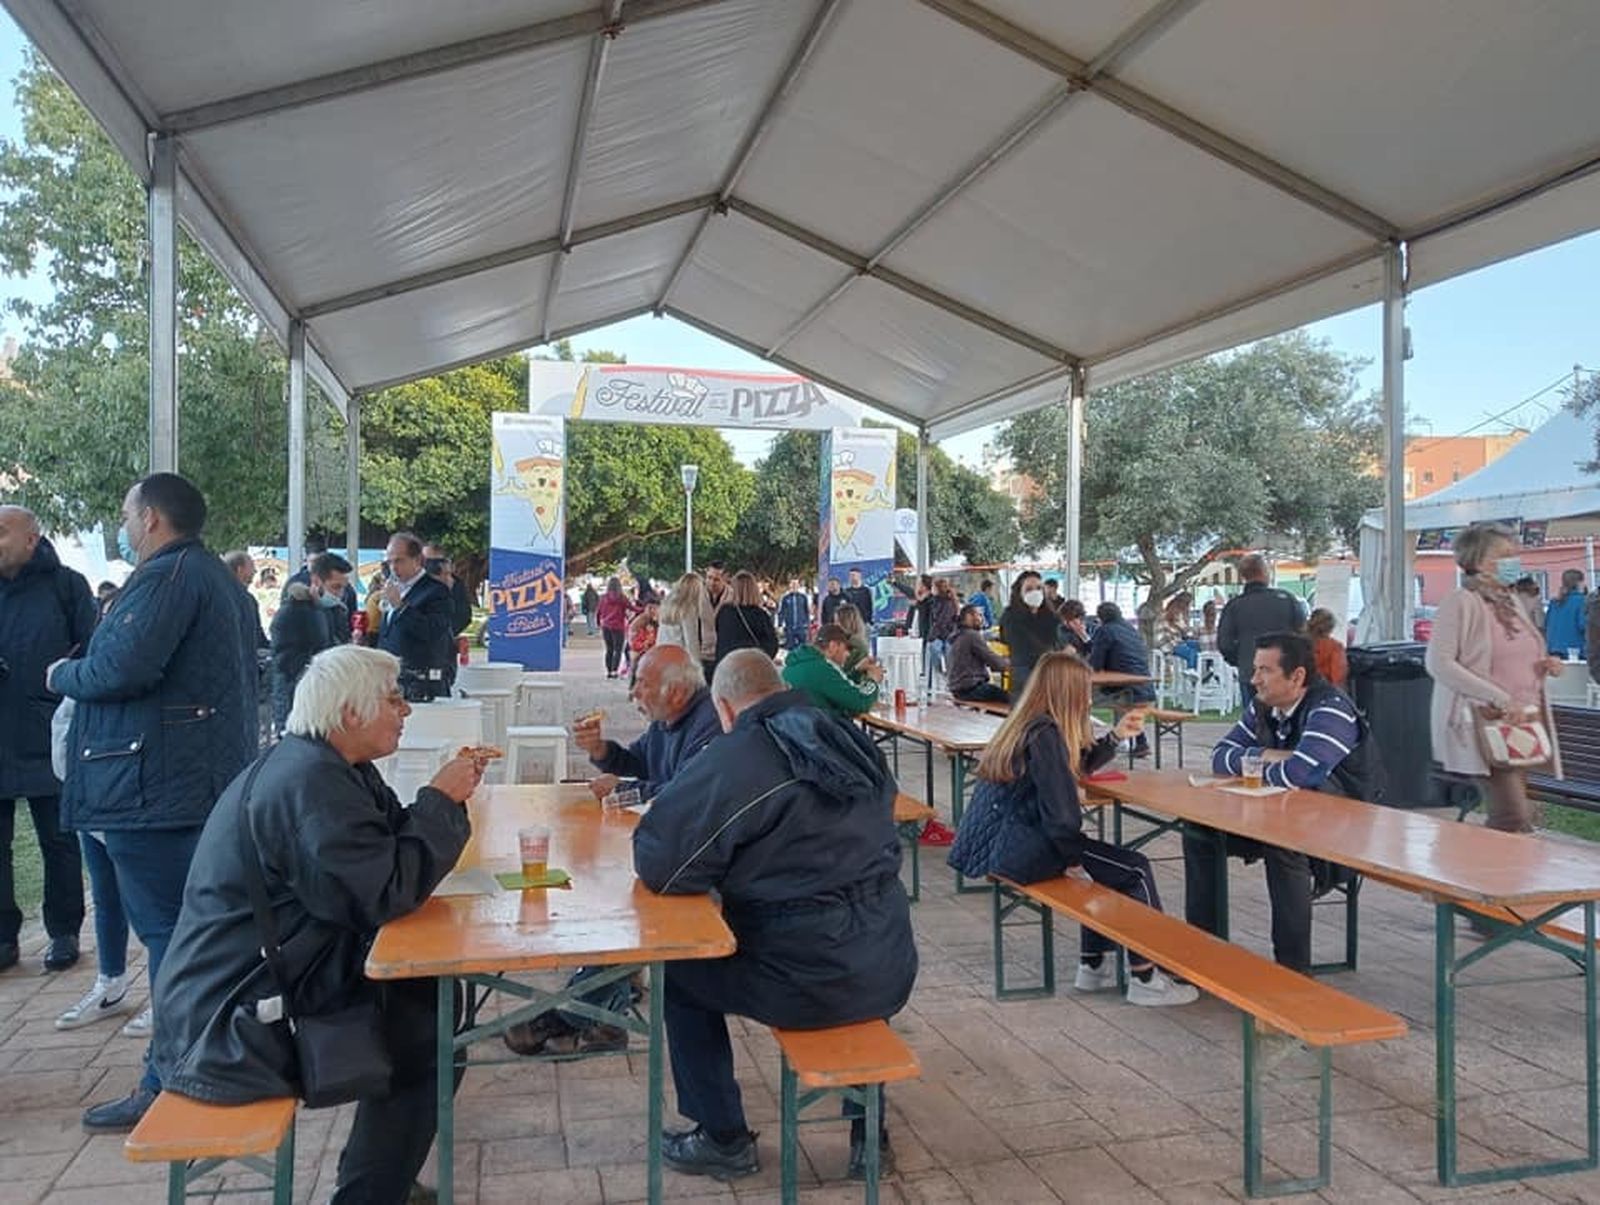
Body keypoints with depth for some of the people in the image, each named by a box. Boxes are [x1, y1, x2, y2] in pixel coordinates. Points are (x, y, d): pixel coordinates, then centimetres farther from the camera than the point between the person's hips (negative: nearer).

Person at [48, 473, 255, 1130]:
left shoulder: (166, 576, -14)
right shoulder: (212, 575, 18)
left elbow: (124, 667, -26)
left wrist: (63, 674, -4)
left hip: (157, 785, -10)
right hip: (206, 774, 10)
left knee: (167, 928, -5)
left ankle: (168, 1083, 3)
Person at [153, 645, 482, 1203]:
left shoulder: (328, 766, 8)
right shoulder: (308, 782, -25)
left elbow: (392, 849, 11)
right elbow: (382, 894, -27)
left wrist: (445, 797, -4)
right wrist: (440, 800, -18)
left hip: (277, 967, 10)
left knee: (434, 993, 9)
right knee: (427, 1037, -5)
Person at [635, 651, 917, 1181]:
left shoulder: (735, 757, -14)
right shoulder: (850, 740, 6)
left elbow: (657, 865, -16)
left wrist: (728, 867, 5)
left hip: (812, 985, -6)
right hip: (892, 974, 6)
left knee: (678, 972, 19)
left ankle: (724, 1139, 27)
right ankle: (868, 1131, 37)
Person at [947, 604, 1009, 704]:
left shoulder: (958, 636, 17)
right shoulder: (972, 636, -12)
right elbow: (994, 661, -12)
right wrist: (1009, 663, 6)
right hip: (970, 689, -10)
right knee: (1010, 697, -12)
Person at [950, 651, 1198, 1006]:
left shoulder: (1026, 725, 12)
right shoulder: (1046, 734, -18)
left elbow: (1076, 768, 24)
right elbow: (1060, 813, -22)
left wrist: (1116, 737, 20)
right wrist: (1074, 855, -8)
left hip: (993, 843, 10)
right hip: (1016, 851, -10)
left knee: (1109, 864, 27)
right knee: (1136, 870, 0)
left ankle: (1093, 966, 30)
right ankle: (1145, 979, 8)